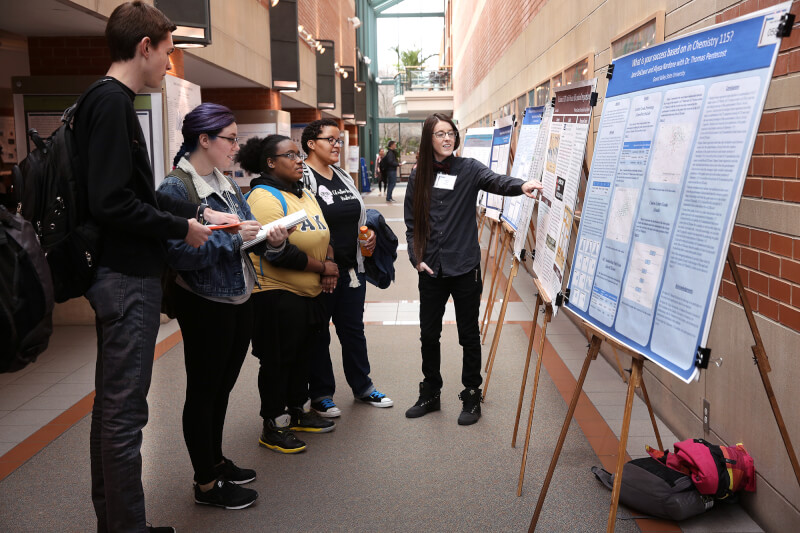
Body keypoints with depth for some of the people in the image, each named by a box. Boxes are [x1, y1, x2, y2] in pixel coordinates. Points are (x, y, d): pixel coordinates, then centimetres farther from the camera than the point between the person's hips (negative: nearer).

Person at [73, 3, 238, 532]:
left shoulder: (111, 101, 15)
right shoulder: (112, 102, -15)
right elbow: (111, 203, -23)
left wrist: (199, 211, 13)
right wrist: (181, 229, -12)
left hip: (122, 275, 11)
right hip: (127, 278, -11)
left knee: (112, 404, 17)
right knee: (125, 412, -3)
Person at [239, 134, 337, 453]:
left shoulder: (304, 194, 13)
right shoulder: (264, 197, -16)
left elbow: (322, 234, 17)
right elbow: (279, 252, -24)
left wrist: (329, 265, -3)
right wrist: (322, 267, -15)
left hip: (308, 292, 9)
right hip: (276, 295, -9)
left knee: (301, 355, 19)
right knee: (276, 361, 3)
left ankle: (298, 411, 35)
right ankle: (273, 427, 16)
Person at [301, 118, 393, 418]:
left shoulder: (343, 176, 12)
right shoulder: (303, 177, -12)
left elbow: (358, 213, 24)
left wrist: (369, 233, 5)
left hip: (351, 267, 7)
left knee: (353, 328, 17)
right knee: (318, 334, 8)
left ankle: (362, 387, 32)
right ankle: (320, 395, 22)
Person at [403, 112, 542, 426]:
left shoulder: (468, 169, -3)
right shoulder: (419, 177, 5)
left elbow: (495, 181, -23)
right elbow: (411, 224, 8)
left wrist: (520, 186, -43)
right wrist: (416, 258, -2)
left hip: (464, 267, -3)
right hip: (430, 270, 3)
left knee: (469, 335, 8)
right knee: (429, 334, 12)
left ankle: (471, 397, 24)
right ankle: (430, 394, 30)